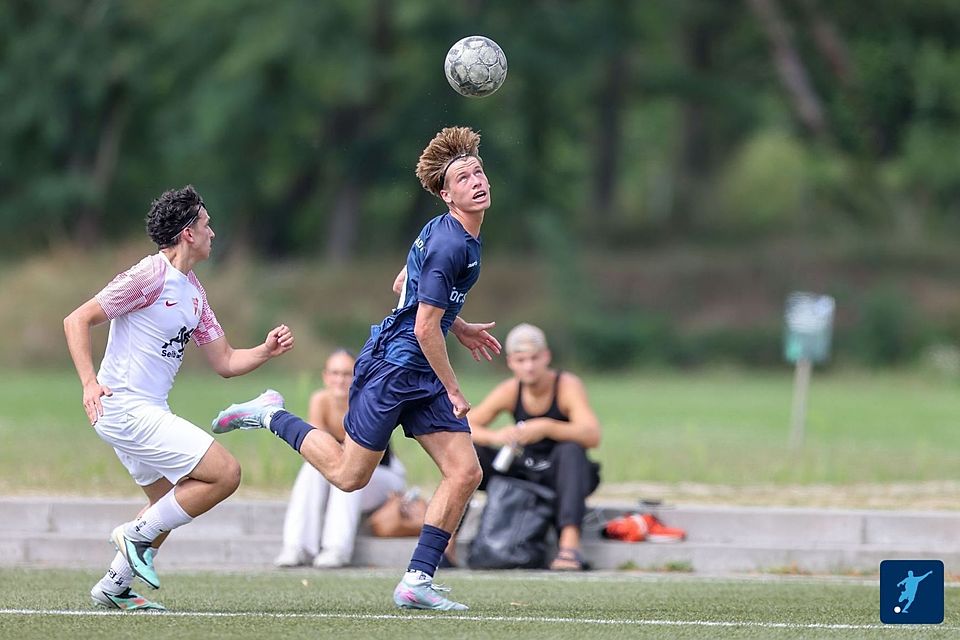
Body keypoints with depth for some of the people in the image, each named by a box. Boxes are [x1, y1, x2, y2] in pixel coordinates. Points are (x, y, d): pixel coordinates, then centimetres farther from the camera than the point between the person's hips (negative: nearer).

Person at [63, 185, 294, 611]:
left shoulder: (192, 291, 15)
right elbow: (77, 320, -14)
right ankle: (138, 535, -4)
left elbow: (225, 362, 18)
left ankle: (114, 587, 26)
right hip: (125, 407, -10)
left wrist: (266, 351, -1)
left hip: (147, 412, 10)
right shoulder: (150, 276, -13)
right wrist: (89, 382, -23)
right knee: (225, 473, -13)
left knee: (169, 502, 20)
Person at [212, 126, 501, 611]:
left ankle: (417, 581, 1)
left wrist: (459, 327, 27)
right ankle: (271, 416, 21)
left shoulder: (442, 232, 9)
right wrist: (453, 392, -13)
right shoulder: (449, 245, -22)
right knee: (349, 475, 0)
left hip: (422, 376, 10)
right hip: (391, 365, -10)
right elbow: (425, 329, -23)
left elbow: (404, 284, 24)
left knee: (465, 473, -1)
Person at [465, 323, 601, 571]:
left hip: (559, 474, -4)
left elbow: (592, 435, -29)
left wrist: (546, 427, -43)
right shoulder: (510, 391, -3)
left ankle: (570, 543, -47)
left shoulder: (567, 386, -14)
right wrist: (494, 437, -30)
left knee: (571, 449, -35)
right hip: (522, 473, 4)